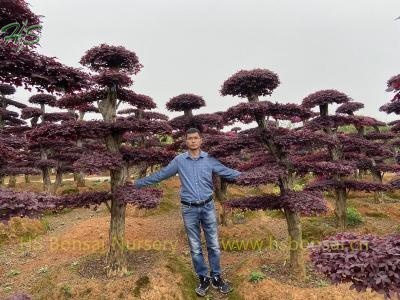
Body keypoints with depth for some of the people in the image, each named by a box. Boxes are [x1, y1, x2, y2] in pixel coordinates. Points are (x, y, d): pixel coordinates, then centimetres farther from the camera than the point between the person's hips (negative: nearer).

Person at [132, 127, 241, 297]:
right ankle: (203, 279, 29)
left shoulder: (209, 159, -2)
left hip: (208, 206, 0)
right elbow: (160, 175, 5)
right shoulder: (179, 160, -1)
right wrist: (138, 183, 7)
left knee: (213, 245, 9)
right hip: (189, 209, 0)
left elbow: (228, 173, 1)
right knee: (195, 247, 11)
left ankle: (216, 278, 28)